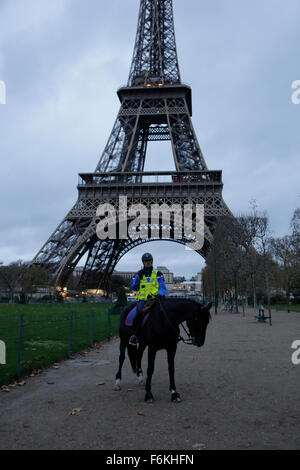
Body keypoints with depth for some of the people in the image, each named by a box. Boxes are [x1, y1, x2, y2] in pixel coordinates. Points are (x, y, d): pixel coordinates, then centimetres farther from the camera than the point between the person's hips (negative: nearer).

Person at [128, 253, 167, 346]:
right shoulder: (139, 274, 18)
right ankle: (135, 335, -29)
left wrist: (160, 294, -16)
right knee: (139, 311, -31)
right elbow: (133, 287, 9)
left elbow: (163, 288, 7)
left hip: (155, 299, 0)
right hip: (143, 299, 0)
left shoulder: (158, 274, 13)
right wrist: (138, 276, -1)